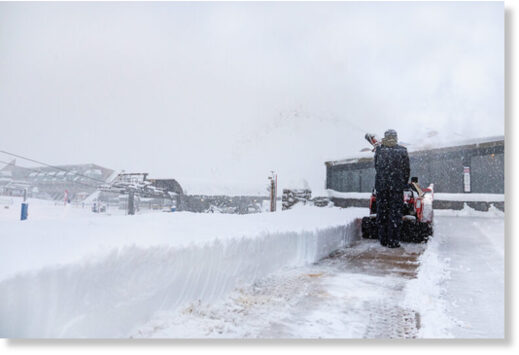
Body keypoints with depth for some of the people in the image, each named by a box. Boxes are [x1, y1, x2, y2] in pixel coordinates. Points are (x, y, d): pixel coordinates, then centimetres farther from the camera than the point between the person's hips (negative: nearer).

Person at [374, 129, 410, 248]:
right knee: (395, 213, 2)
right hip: (397, 186, -1)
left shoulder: (379, 150, 4)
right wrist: (404, 183, 18)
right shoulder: (403, 151, 2)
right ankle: (393, 241, 2)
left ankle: (383, 239, 15)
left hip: (381, 185, 2)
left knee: (382, 212, 9)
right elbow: (406, 170, 5)